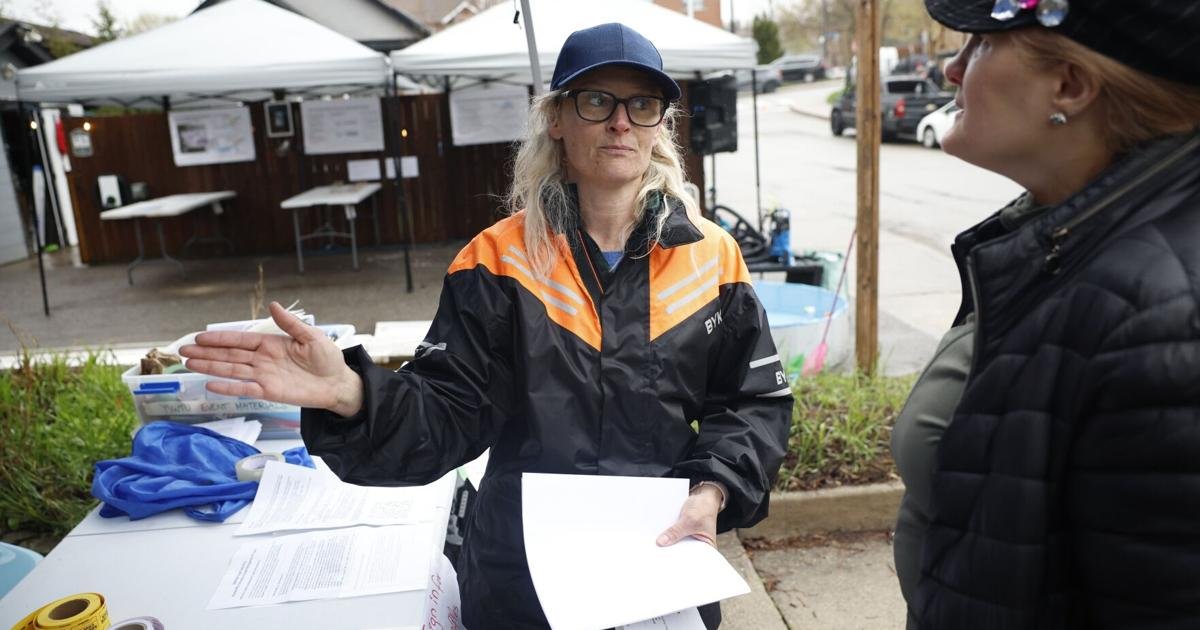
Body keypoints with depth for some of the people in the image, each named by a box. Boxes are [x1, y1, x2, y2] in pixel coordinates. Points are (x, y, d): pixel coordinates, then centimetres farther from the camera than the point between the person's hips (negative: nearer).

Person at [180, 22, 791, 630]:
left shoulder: (711, 258, -3)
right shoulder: (501, 259, -7)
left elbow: (755, 404, 1)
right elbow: (448, 413, -12)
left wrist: (713, 490, -16)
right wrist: (352, 394, -30)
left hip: (665, 566, 1)